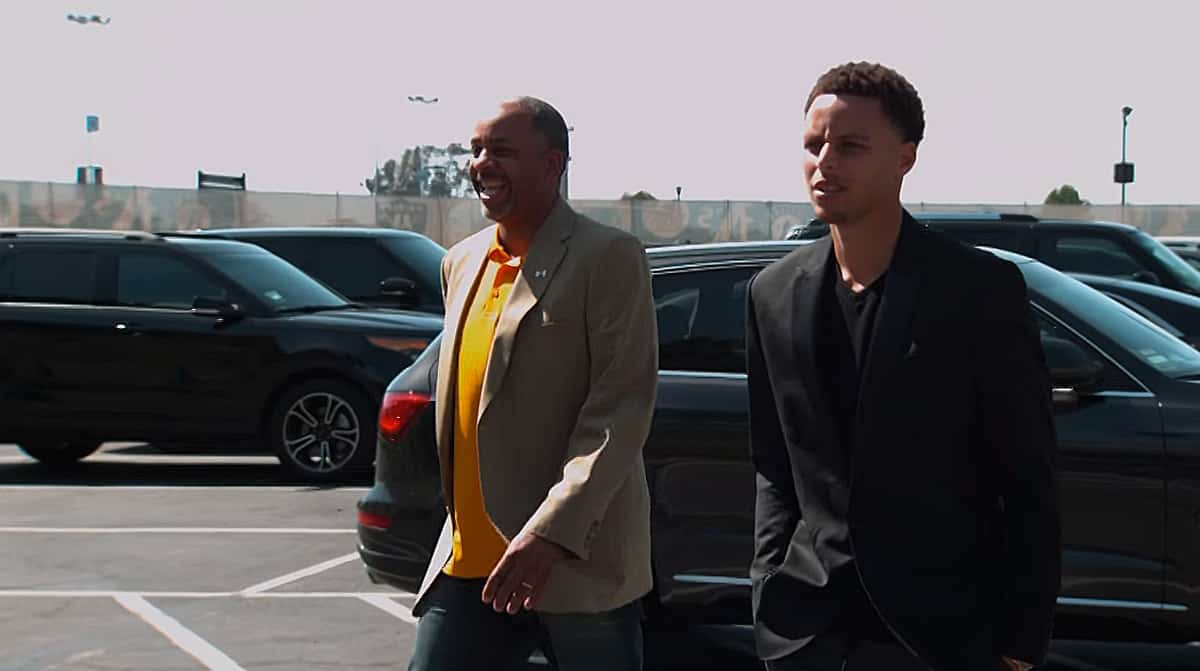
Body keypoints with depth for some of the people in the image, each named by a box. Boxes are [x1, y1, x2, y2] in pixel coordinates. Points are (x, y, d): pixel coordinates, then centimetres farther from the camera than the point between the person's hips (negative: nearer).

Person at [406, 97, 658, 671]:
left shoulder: (610, 258, -8)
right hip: (466, 563, 6)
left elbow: (622, 407, -15)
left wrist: (551, 532, -23)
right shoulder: (461, 263, 13)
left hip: (576, 563, -6)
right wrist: (462, 527, 15)